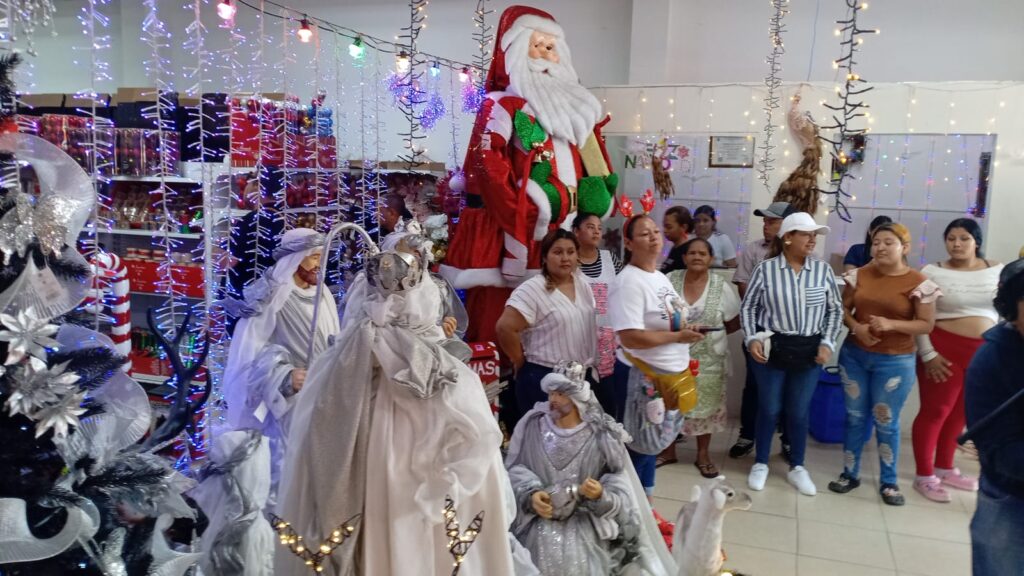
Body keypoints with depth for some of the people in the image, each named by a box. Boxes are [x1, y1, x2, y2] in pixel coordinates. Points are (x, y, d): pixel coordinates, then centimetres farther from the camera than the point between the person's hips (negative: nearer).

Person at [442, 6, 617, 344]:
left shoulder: (574, 106, 22)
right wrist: (529, 210, -16)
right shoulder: (502, 104, -2)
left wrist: (595, 203, 6)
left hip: (564, 227, 7)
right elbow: (488, 165, -13)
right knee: (502, 313, -7)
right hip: (514, 224, -7)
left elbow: (594, 165, 22)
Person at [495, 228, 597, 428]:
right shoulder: (532, 290, -17)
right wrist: (523, 363, -13)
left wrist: (590, 362, 14)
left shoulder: (582, 283, 5)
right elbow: (505, 328, -24)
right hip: (544, 378, -7)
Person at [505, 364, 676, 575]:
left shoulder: (600, 435, -5)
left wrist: (601, 494, -25)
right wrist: (530, 494, -20)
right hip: (538, 517, 1)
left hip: (587, 520, -1)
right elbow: (514, 468, -3)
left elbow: (619, 484, -4)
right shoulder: (532, 425, -1)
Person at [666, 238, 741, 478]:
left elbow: (735, 322, 2)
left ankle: (703, 455, 25)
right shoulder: (670, 280, -4)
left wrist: (712, 333, -5)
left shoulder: (721, 286, -5)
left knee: (705, 405, 9)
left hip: (707, 359, 0)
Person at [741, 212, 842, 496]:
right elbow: (748, 308, 0)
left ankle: (797, 467, 29)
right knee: (768, 408, 9)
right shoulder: (766, 269, -7)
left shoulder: (823, 270, -1)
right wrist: (752, 339, -10)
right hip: (771, 349, -2)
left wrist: (827, 343, -1)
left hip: (809, 351, 2)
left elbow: (835, 310, 7)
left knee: (799, 412, 11)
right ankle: (761, 464, 26)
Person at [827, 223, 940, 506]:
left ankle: (888, 482, 24)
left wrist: (891, 324, -22)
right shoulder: (859, 275, 0)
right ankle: (850, 473, 26)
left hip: (895, 361, -3)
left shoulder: (918, 283, -10)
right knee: (854, 416, 12)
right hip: (854, 355, 3)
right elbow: (843, 308, 7)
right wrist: (856, 326, -13)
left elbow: (927, 324, -8)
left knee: (886, 422, 7)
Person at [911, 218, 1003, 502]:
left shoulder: (997, 270, 6)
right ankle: (924, 475, 12)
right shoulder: (932, 272, -6)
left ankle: (945, 468, 30)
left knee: (960, 412, 14)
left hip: (984, 352, 4)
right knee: (935, 411, 1)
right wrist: (928, 355, -15)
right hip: (944, 349, -4)